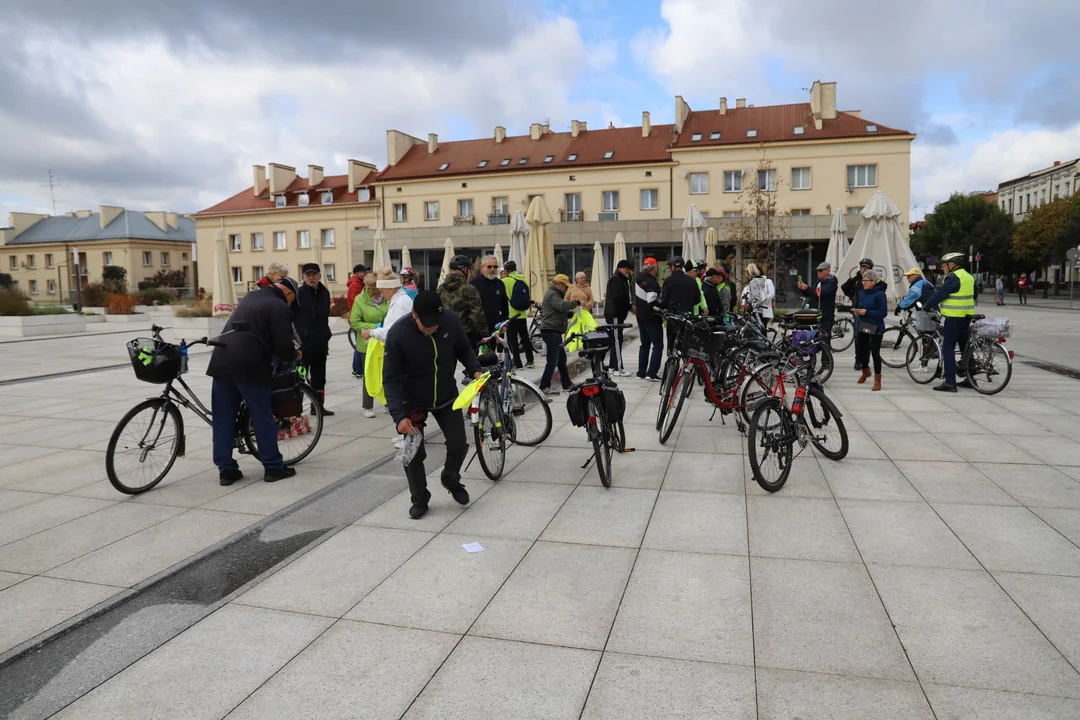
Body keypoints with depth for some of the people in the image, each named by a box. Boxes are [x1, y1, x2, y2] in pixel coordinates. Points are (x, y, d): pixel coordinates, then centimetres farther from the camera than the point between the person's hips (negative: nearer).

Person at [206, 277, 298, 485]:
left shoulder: (251, 296, 21)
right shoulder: (279, 306, -3)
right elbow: (283, 345, -10)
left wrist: (278, 352, 28)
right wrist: (292, 357, 12)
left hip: (221, 360, 7)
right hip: (249, 365, -7)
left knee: (223, 418, 10)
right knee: (263, 417, 4)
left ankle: (225, 469, 13)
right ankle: (273, 467, 12)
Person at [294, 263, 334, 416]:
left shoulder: (325, 293, 10)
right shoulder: (298, 293, -7)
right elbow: (290, 317, -9)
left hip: (320, 343, 6)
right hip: (303, 343, -6)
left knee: (319, 377, 13)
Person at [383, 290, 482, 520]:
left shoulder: (451, 320, -20)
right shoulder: (398, 333, -28)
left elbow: (464, 349, 0)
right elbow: (391, 379, -23)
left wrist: (475, 370, -19)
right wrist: (399, 415, -32)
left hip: (447, 396, 2)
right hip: (413, 401, -2)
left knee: (459, 444, 1)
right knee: (413, 453, -2)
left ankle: (451, 479, 33)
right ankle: (420, 499, 22)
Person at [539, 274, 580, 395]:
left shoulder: (554, 294, 23)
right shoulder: (552, 295, -12)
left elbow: (559, 311, 25)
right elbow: (562, 306, -30)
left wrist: (571, 313, 11)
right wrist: (576, 302, -22)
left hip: (554, 331, 11)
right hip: (551, 331, -11)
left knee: (561, 358, 16)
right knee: (553, 360, -11)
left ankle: (567, 384, 25)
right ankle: (544, 387, -9)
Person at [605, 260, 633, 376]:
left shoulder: (620, 279, 21)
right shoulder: (616, 279, -14)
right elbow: (618, 298, -21)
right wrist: (630, 306, -12)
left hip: (617, 314, 11)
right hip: (614, 314, -11)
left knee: (615, 340, 13)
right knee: (617, 340, -10)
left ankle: (612, 366, 19)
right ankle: (618, 368, -10)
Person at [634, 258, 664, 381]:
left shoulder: (639, 278, 4)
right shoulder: (652, 282, -22)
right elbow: (652, 302, -27)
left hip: (641, 316, 9)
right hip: (652, 318, -9)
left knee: (645, 344, 18)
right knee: (658, 345, -2)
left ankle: (641, 373, 19)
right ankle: (652, 373, -9)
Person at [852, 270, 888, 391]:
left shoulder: (880, 294, -14)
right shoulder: (861, 292, 6)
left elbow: (883, 312, -17)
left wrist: (867, 312, -24)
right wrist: (857, 312, -4)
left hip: (876, 328, -6)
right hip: (862, 326, 6)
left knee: (875, 352, -4)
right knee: (860, 350, 12)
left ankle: (877, 381, 8)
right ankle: (865, 371, 41)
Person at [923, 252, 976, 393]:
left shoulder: (953, 277, -15)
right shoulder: (969, 276, 15)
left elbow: (941, 294, -17)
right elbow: (973, 296, 24)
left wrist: (927, 306, -6)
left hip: (954, 317, -9)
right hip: (967, 316, 10)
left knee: (948, 348, -7)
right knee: (965, 347, 17)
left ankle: (950, 382, -12)